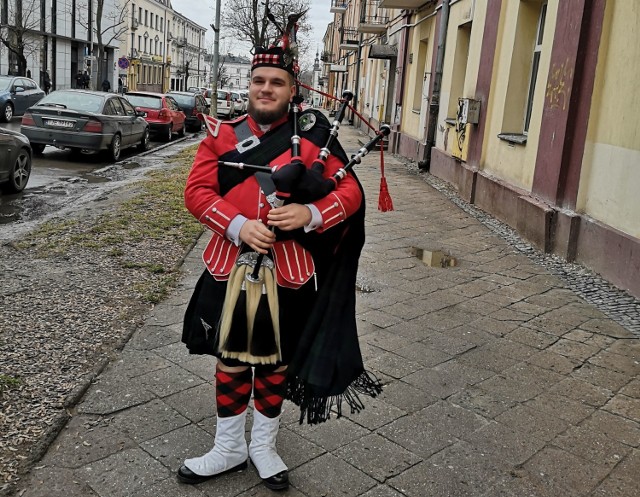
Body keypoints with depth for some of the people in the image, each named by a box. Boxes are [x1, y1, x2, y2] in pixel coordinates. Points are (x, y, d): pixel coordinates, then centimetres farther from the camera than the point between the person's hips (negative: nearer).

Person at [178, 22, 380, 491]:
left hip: (290, 272, -1)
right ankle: (229, 447, 34)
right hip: (230, 267, 1)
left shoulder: (313, 136, -3)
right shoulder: (223, 133, 1)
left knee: (276, 362, 14)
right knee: (231, 359, 13)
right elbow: (198, 191, -5)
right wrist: (238, 225, -21)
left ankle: (264, 445, 36)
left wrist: (310, 214, -24)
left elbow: (350, 193, -5)